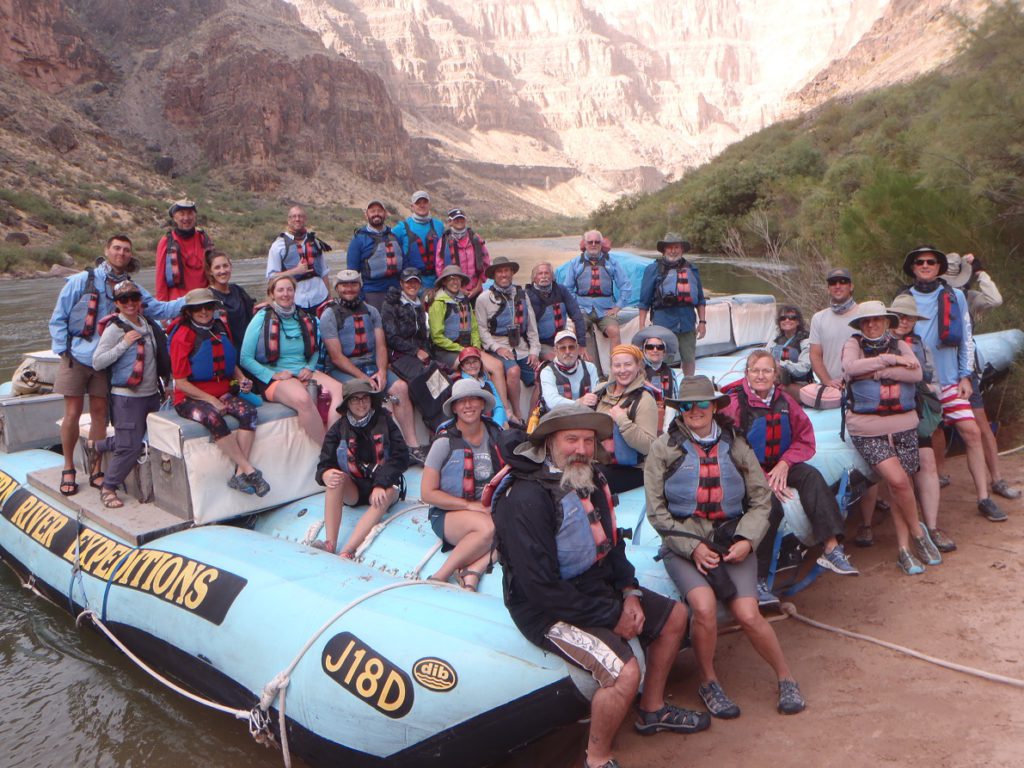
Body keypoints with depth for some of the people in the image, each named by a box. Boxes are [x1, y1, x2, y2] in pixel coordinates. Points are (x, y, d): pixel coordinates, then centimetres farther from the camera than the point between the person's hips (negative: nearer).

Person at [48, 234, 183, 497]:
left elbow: (159, 309, -6)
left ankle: (95, 469, 17)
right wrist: (64, 350, -8)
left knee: (99, 412, 7)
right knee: (73, 413, 1)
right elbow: (58, 319, -3)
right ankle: (68, 469, 15)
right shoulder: (82, 281, -6)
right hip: (77, 357, -3)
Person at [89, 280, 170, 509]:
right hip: (127, 397, -7)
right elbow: (97, 362, -13)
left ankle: (97, 445, 34)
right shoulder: (114, 329, -9)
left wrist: (163, 383, 15)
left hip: (152, 393, 7)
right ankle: (108, 488, 11)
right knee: (130, 446, -8)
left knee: (148, 438, 14)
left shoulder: (149, 325, 11)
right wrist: (124, 343, -18)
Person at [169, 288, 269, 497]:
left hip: (222, 393, 5)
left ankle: (239, 474, -29)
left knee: (248, 411, -26)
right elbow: (181, 382, -8)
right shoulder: (183, 335, -5)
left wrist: (242, 379, 3)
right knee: (213, 418, -37)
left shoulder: (221, 328, 11)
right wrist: (210, 400, -15)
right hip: (191, 397, -5)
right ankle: (249, 470, -31)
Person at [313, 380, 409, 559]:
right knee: (336, 479, -29)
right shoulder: (339, 428, 0)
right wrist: (326, 475, -29)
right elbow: (325, 464, -3)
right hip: (352, 489, 2)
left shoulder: (384, 422, -4)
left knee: (387, 496, -34)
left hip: (382, 485, -1)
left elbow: (401, 457, -10)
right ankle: (330, 544, -38)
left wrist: (381, 484, -22)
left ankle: (345, 553, -46)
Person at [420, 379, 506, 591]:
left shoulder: (494, 433, 5)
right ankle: (440, 578, -20)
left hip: (486, 510, 5)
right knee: (489, 527, -35)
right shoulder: (446, 441, -10)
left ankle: (473, 571, -26)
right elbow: (427, 493, -9)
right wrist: (470, 505, -15)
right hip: (448, 514, -4)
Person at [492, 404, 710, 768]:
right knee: (625, 670, -26)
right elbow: (541, 586, -28)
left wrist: (629, 592, -1)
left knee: (674, 615, 16)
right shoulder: (527, 498, -27)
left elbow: (610, 542, 16)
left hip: (598, 586, 10)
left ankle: (652, 709, 33)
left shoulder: (589, 480, 3)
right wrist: (611, 616, -20)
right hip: (551, 611, -10)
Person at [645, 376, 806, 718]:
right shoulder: (664, 449, 1)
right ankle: (708, 683, -1)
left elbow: (761, 500, 8)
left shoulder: (736, 446, 8)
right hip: (682, 542, -1)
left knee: (748, 614, -18)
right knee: (704, 606, -26)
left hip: (732, 539, 1)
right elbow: (657, 511, -1)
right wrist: (692, 547, -11)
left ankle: (786, 679, 9)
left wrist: (746, 540, -9)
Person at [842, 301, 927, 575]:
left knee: (900, 487, 4)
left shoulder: (900, 345, 11)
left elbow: (916, 373, -8)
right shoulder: (854, 344, 5)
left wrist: (874, 372, -14)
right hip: (868, 431, -3)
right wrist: (891, 360, -14)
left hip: (904, 426, 3)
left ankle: (904, 551, 14)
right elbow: (850, 367, -17)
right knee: (898, 481, -16)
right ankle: (918, 533, 7)